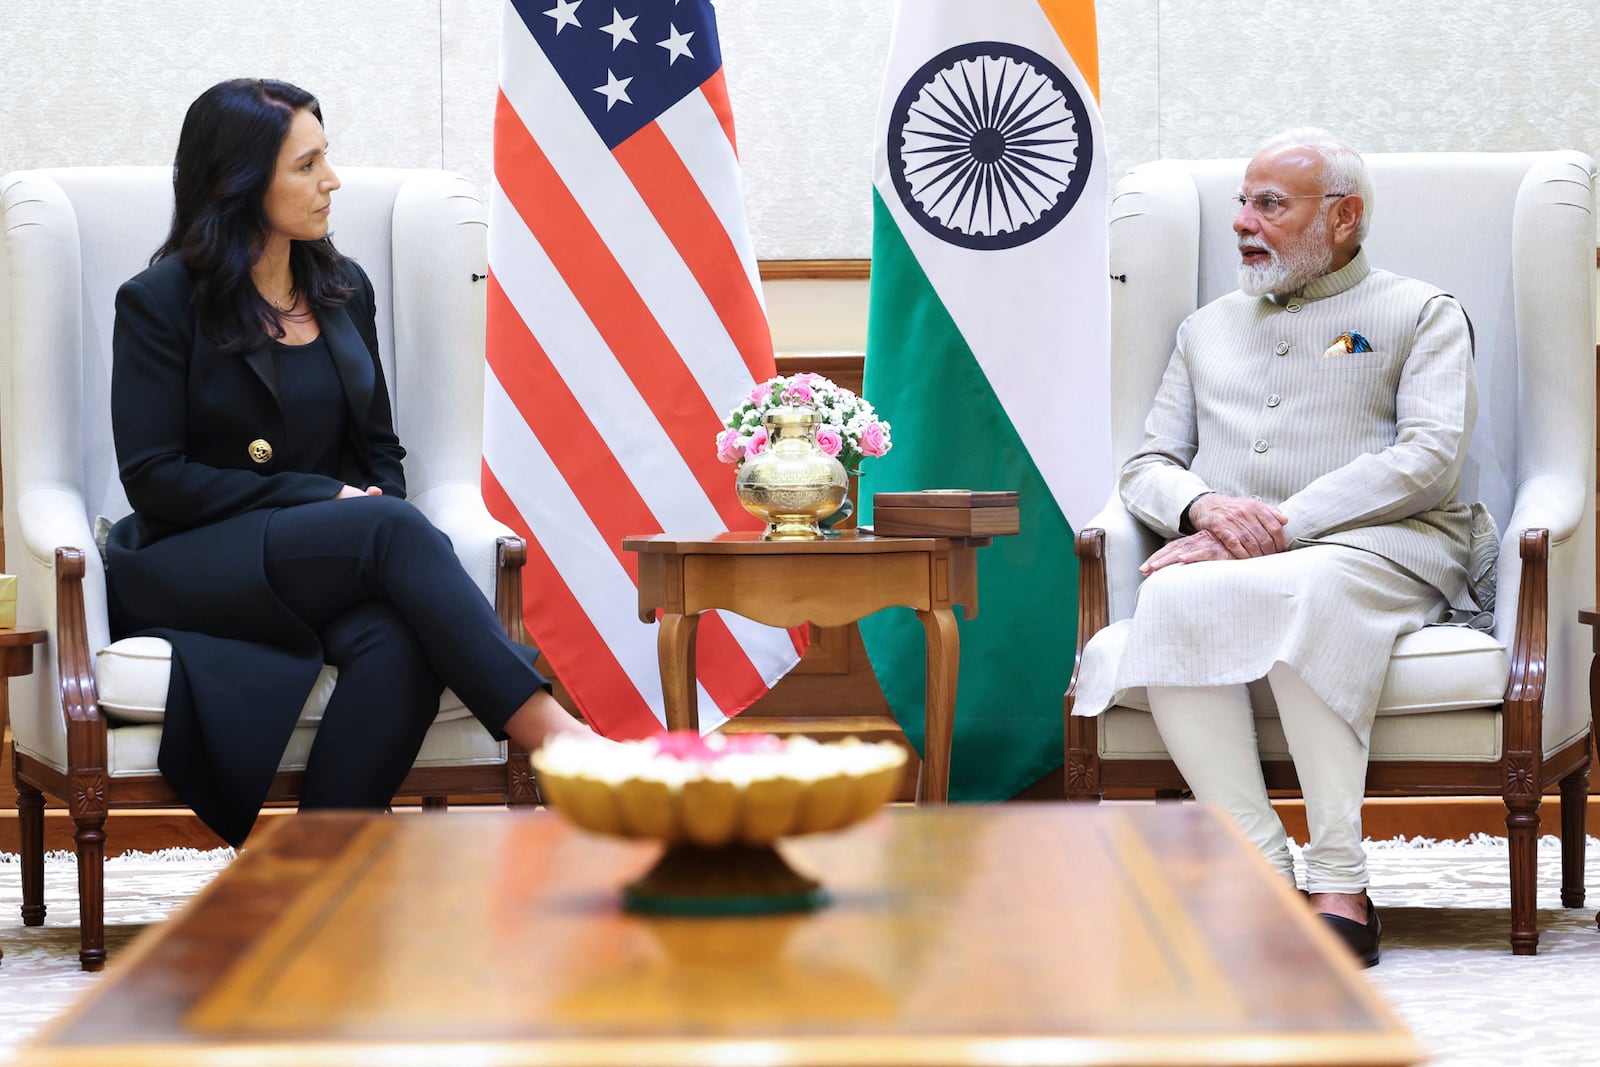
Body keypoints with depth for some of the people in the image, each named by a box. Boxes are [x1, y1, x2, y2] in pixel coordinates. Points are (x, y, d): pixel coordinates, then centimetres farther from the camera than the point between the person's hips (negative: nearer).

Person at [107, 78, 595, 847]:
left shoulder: (344, 290, 16)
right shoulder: (161, 301, 0)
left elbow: (379, 449, 20)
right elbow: (153, 477, -8)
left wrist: (377, 505, -5)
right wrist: (322, 498, -12)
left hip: (324, 565, 4)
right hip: (186, 571, -4)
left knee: (399, 642, -34)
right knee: (395, 528, -33)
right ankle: (544, 729, -39)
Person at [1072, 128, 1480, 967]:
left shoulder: (1421, 315, 14)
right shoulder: (1208, 329, 30)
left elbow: (1430, 454, -3)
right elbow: (1146, 466, 22)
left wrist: (1280, 526, -13)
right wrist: (1204, 507, -5)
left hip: (1380, 548, -3)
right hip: (1228, 559, 4)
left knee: (1313, 589, -41)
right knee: (1173, 598, -35)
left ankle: (1339, 885, -40)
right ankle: (1264, 878, -36)